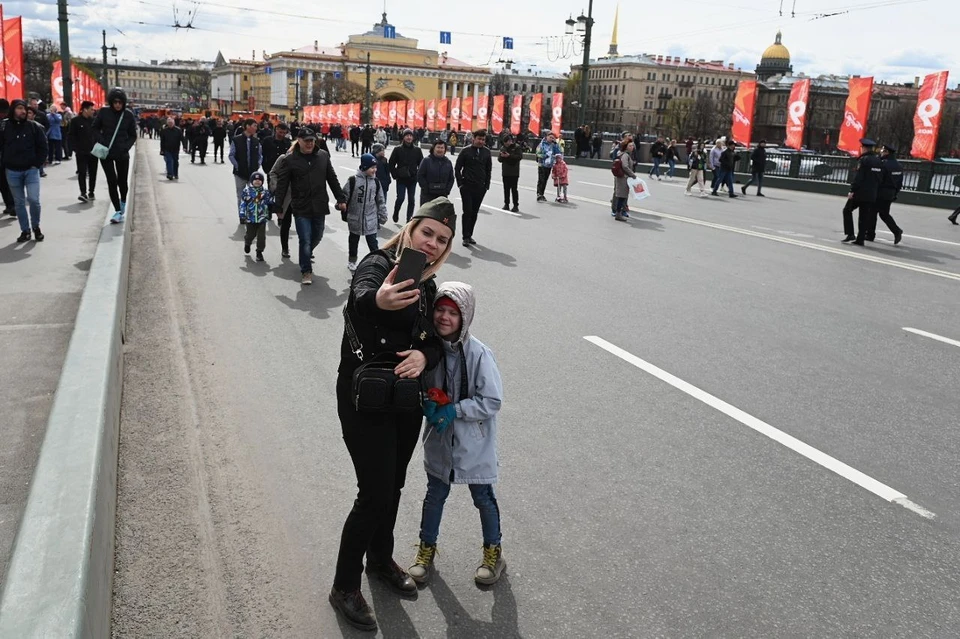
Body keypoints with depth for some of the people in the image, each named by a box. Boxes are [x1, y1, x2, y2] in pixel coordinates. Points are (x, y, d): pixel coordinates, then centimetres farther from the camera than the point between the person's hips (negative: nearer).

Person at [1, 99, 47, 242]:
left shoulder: (34, 126, -2)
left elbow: (42, 147, 1)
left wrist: (37, 164, -6)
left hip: (31, 170, -1)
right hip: (12, 172, 2)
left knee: (33, 199, -10)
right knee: (19, 202, 8)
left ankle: (36, 227, 12)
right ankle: (25, 230, 16)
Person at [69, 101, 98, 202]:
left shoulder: (93, 120, 7)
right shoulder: (75, 120, -3)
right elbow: (71, 135, -3)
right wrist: (75, 148, -10)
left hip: (93, 151, 4)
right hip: (81, 152, -4)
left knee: (92, 173, 10)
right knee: (82, 173, -8)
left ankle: (91, 192, 21)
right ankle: (83, 193, -12)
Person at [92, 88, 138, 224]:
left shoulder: (129, 115, -4)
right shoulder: (104, 112, -5)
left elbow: (133, 135, 4)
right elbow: (95, 128, 7)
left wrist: (126, 147, -11)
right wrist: (101, 141, -8)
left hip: (122, 154, 1)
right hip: (106, 153, -1)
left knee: (122, 181, 8)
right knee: (112, 181, -6)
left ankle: (123, 201, 40)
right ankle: (118, 211, -2)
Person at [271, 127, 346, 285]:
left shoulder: (323, 156, 2)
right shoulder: (290, 160, -8)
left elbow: (332, 179, 10)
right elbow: (282, 185, -6)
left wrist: (340, 199, 9)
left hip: (319, 207, 4)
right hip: (301, 208, -4)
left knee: (317, 237, 18)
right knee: (305, 240, -3)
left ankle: (307, 254, 49)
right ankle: (306, 271, 14)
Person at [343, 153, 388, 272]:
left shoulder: (375, 182, -3)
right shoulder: (353, 181, -13)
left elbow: (381, 201, 5)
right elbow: (344, 197, -6)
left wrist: (383, 216, 6)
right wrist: (344, 214, -1)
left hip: (371, 219, 1)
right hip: (355, 219, -1)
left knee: (373, 242, 0)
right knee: (353, 241, 17)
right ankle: (352, 261, 34)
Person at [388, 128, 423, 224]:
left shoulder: (417, 150, 3)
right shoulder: (397, 149, -1)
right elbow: (391, 163, 2)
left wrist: (418, 175, 1)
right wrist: (395, 175, -3)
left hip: (413, 179, 2)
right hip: (401, 179, -2)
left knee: (411, 200, 5)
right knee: (400, 198, -8)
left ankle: (409, 219, 15)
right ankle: (396, 213, 19)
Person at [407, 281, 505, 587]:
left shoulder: (479, 354, -22)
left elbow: (492, 401, -18)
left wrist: (455, 410, -22)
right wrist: (427, 403, -16)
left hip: (474, 441, -3)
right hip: (439, 438, 4)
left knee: (483, 496, 14)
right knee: (435, 494, 19)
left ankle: (493, 551, 36)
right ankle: (427, 548, 40)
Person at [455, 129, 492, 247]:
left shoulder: (486, 152, 5)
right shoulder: (466, 151, -4)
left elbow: (489, 170, 12)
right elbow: (457, 168, -1)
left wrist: (486, 185, 6)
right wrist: (460, 184, -5)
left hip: (480, 187, 3)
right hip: (467, 187, -3)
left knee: (474, 212, 8)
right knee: (467, 211, -5)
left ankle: (469, 235, 18)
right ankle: (466, 237, 0)